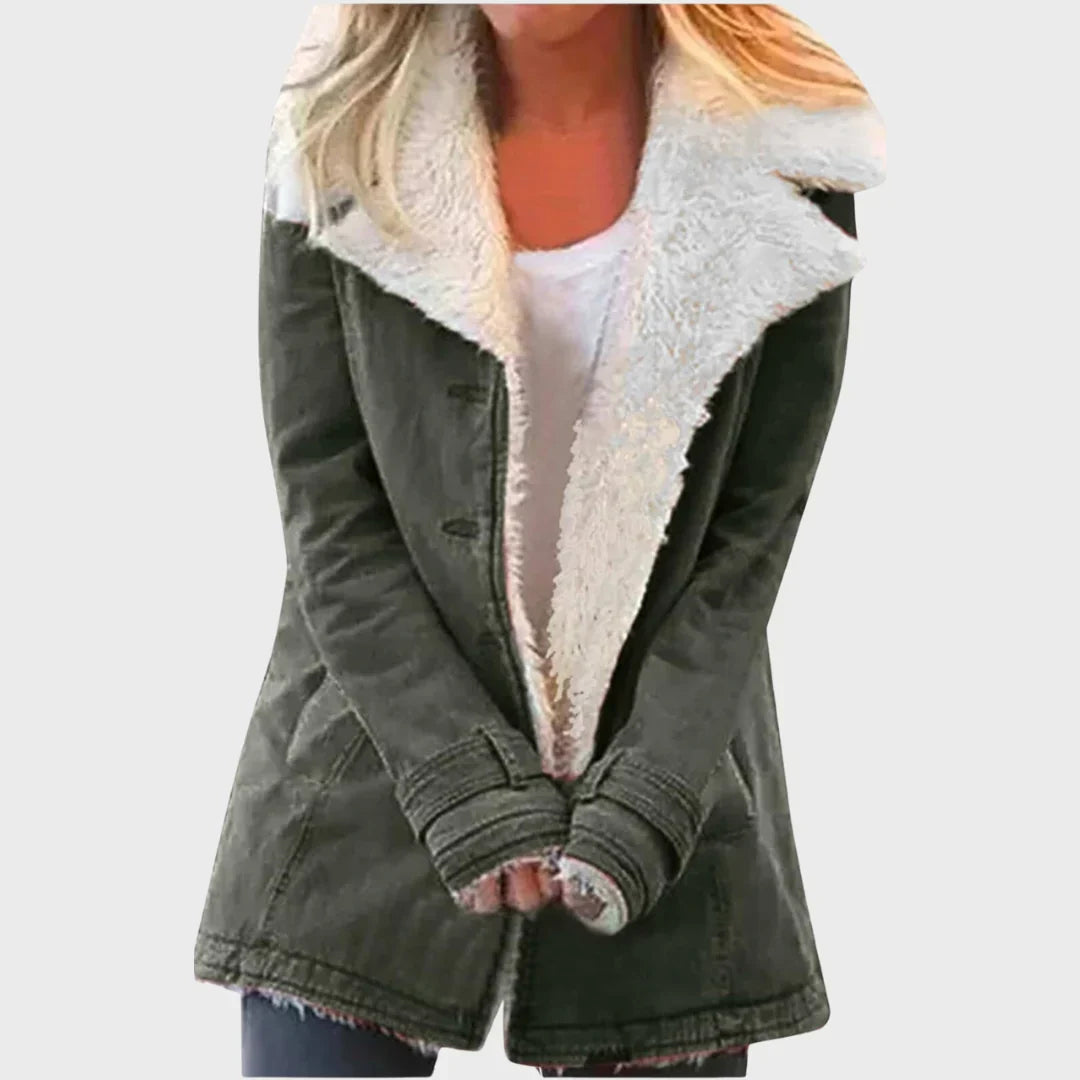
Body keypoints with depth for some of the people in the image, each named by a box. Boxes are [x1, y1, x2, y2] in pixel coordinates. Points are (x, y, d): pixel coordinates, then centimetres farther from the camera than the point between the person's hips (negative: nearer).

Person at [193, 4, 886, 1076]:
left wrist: (641, 806, -10)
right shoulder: (344, 134, -2)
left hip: (669, 799, 0)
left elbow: (753, 530, -3)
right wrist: (467, 785, -11)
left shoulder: (780, 156, -4)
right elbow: (324, 499, -4)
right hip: (379, 755, 1)